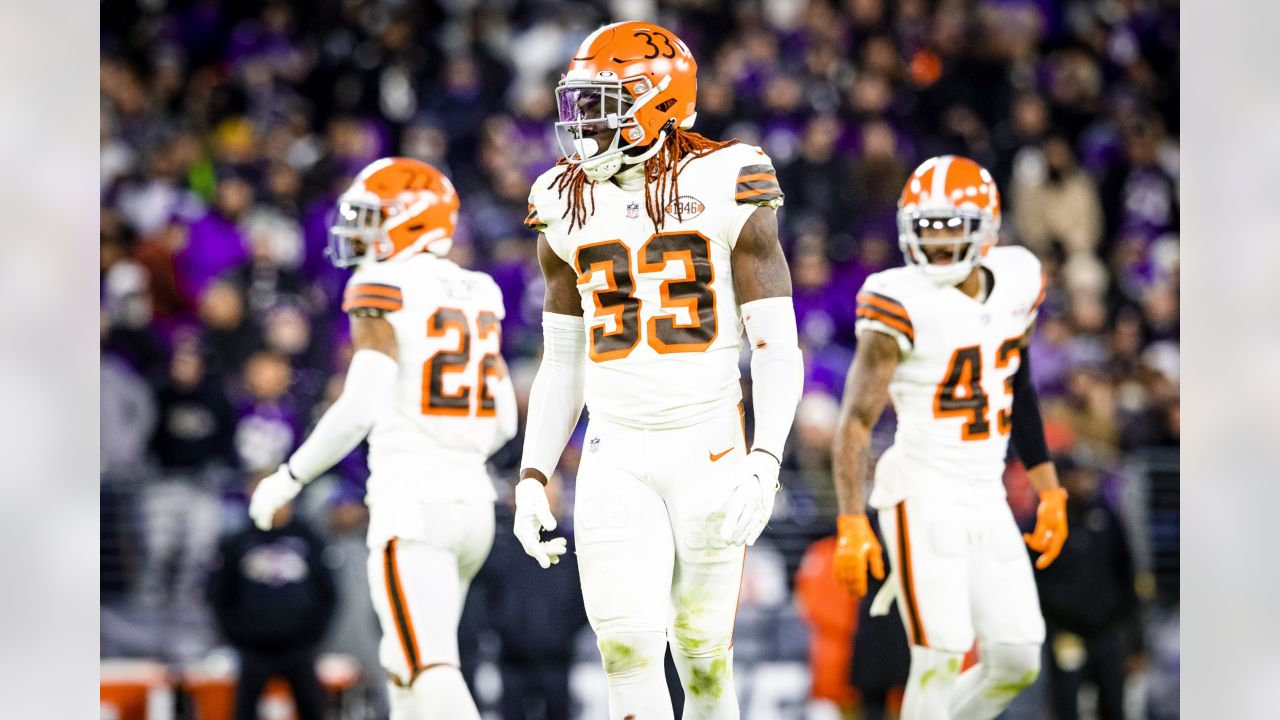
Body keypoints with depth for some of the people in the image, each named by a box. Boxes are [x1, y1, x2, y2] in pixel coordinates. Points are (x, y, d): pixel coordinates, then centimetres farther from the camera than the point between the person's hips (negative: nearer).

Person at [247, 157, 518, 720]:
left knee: (430, 671, -13)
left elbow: (360, 409, -16)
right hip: (473, 500, 8)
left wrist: (290, 478, -6)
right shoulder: (477, 297, 14)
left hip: (411, 505, -8)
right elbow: (503, 423, 15)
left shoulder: (385, 290, -8)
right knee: (405, 667, 18)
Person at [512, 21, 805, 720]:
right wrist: (532, 475, 7)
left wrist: (764, 463, -18)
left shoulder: (723, 190, -6)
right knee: (628, 650, -11)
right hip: (615, 459, 3)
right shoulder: (569, 205, 7)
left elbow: (777, 345, -6)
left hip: (708, 452, -3)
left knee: (703, 654, 3)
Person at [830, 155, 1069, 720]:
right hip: (924, 501, -6)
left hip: (987, 502, 6)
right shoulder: (903, 304, -13)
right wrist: (851, 524, -21)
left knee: (1016, 662, 4)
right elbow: (857, 420, -14)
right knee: (941, 659, -12)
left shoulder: (1014, 284, 5)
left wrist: (1048, 490, 21)